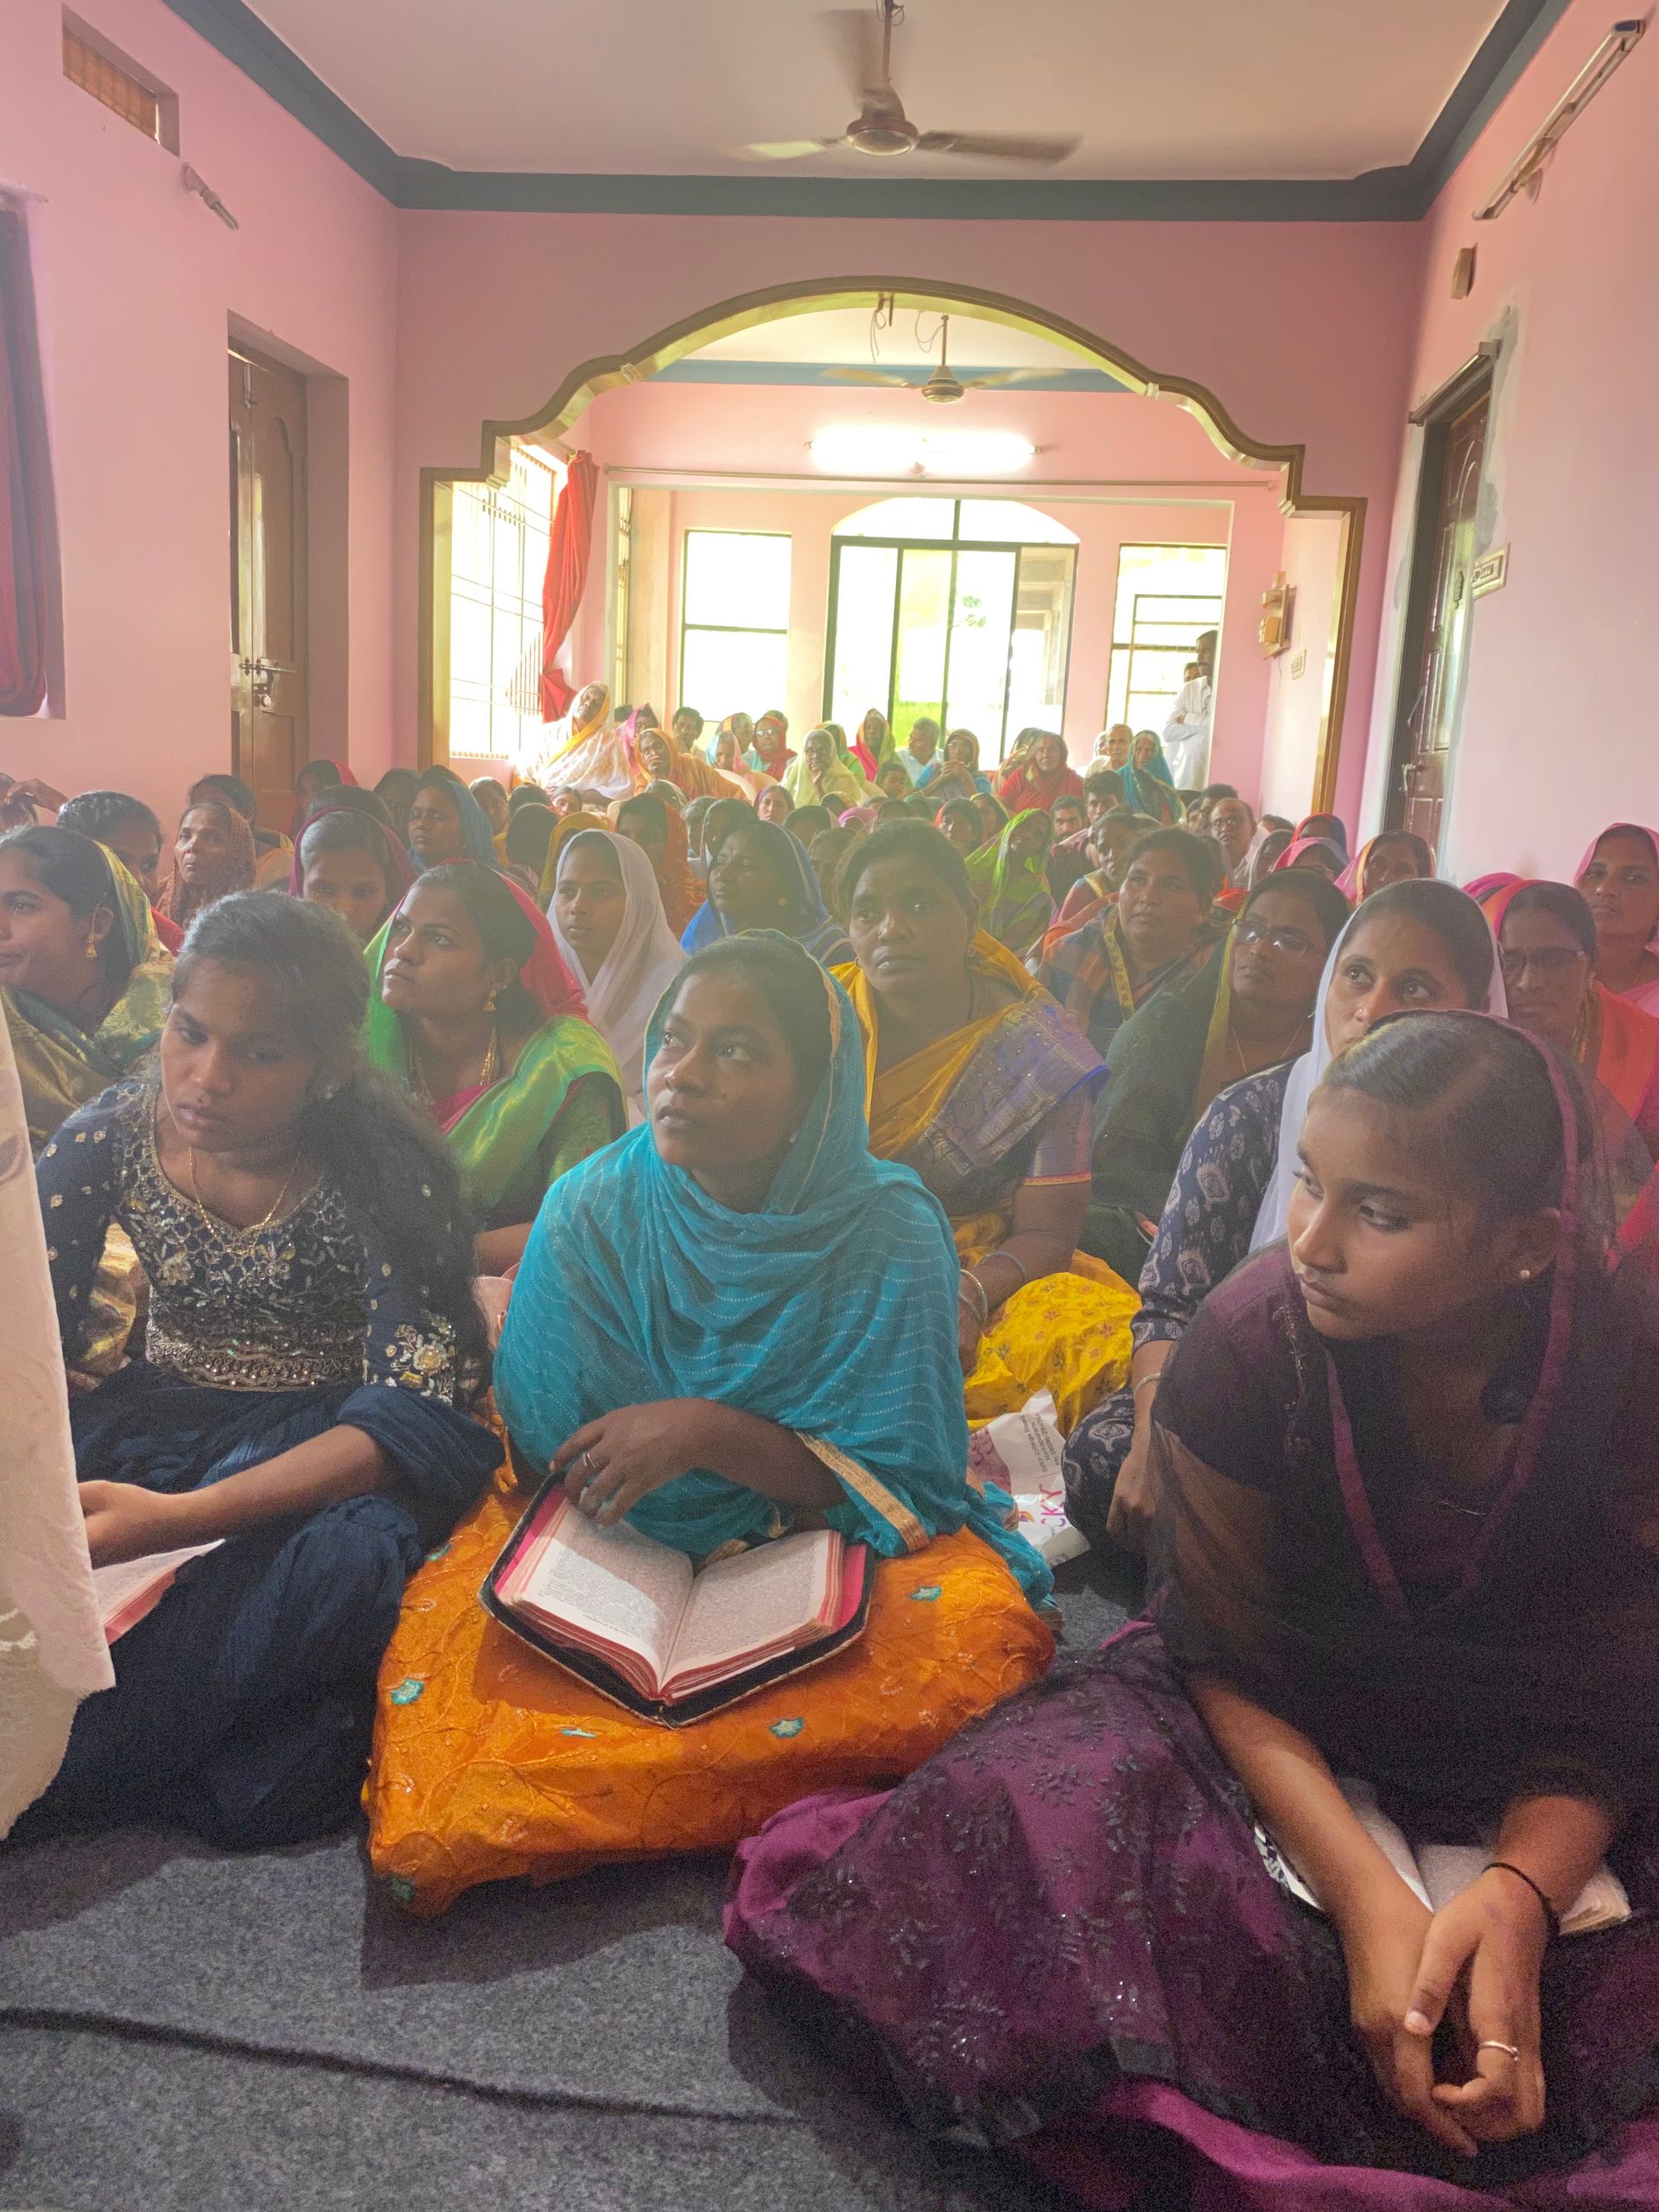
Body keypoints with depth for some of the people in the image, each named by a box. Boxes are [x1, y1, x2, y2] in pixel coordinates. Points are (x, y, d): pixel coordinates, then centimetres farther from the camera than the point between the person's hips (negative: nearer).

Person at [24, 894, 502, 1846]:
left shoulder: (384, 1177, -19)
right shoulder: (107, 1140, -7)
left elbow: (418, 1412, -24)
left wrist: (182, 1517, -38)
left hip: (332, 1442, -3)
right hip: (161, 1415, 4)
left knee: (341, 1556, -36)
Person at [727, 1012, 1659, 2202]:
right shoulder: (1250, 1346, -22)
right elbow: (1228, 1658, -14)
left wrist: (1520, 1895, -30)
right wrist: (1365, 1893, -28)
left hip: (1526, 1791, 2)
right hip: (1286, 1731, -1)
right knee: (1039, 1811, -29)